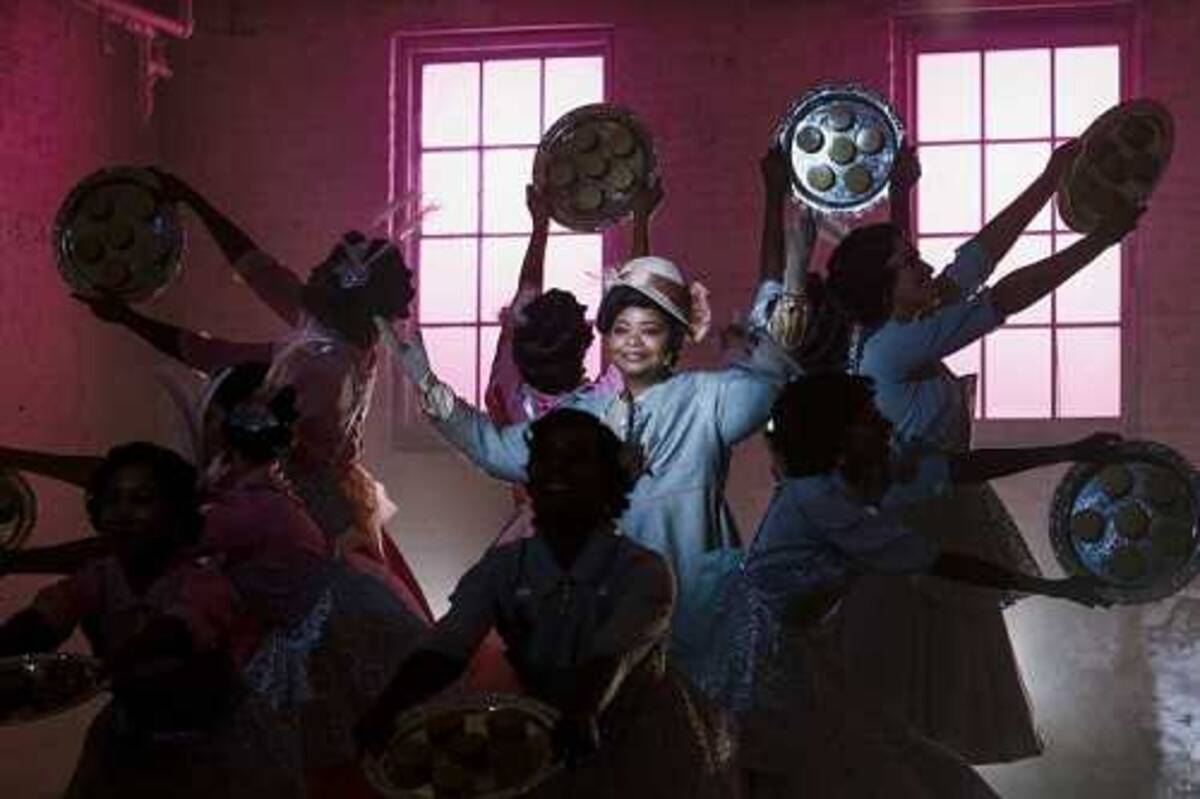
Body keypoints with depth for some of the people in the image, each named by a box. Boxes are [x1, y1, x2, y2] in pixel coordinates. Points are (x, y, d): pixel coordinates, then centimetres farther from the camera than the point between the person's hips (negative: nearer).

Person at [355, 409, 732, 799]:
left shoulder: (644, 572, -15)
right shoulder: (500, 568, -5)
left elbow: (611, 658, -31)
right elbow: (445, 648, -18)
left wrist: (583, 716, -53)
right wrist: (386, 710, -38)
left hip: (641, 759, 1)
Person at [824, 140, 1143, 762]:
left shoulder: (897, 332, 4)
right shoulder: (890, 350, -21)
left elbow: (977, 260, 8)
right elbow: (1003, 301, -22)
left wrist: (1053, 177, 10)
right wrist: (1100, 239, -18)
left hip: (941, 536, 9)